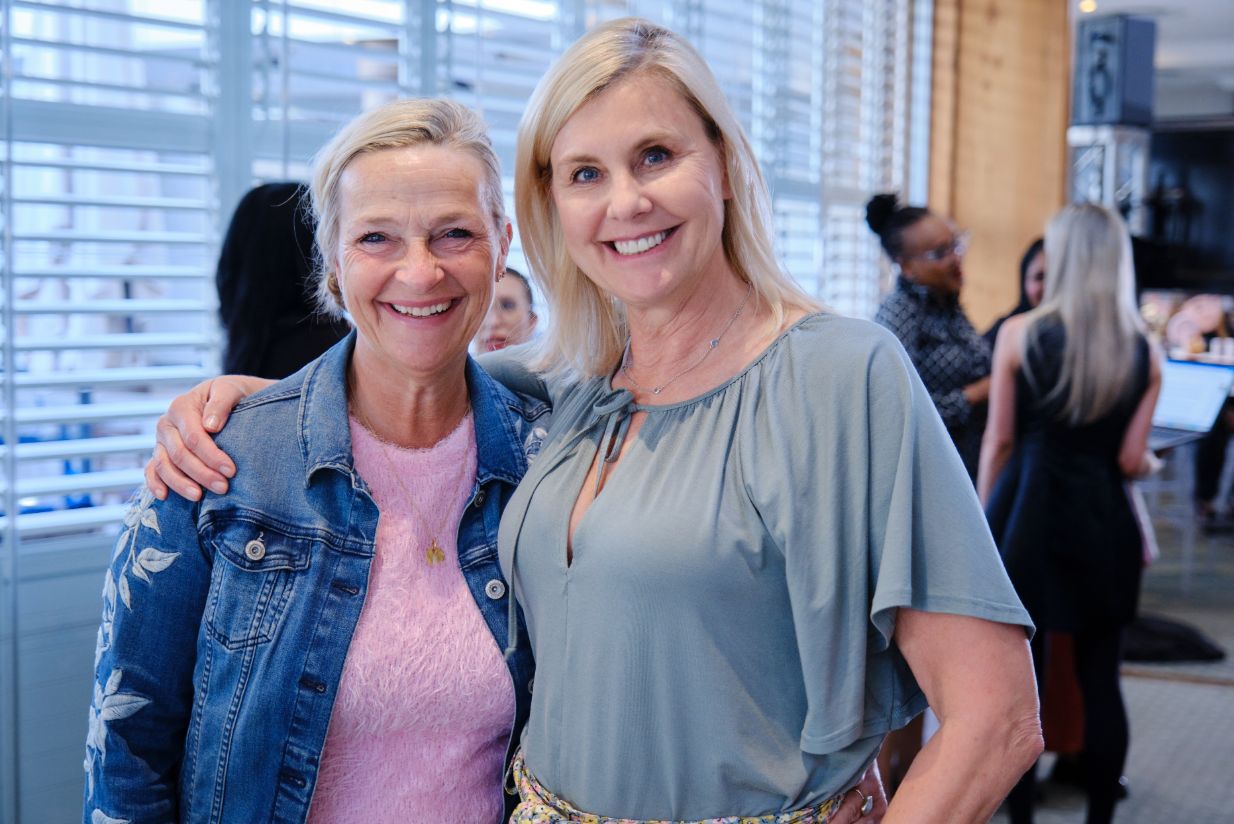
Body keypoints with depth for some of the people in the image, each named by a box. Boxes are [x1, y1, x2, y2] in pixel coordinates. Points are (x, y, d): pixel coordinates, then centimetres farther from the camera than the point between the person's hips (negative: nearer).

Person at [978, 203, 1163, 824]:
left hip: (1026, 514, -2)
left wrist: (983, 524, 6)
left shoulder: (1020, 334, -5)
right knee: (1100, 680, 10)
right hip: (1103, 520, 2)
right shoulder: (1143, 352, 1)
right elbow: (1131, 461, 0)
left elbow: (998, 442, -3)